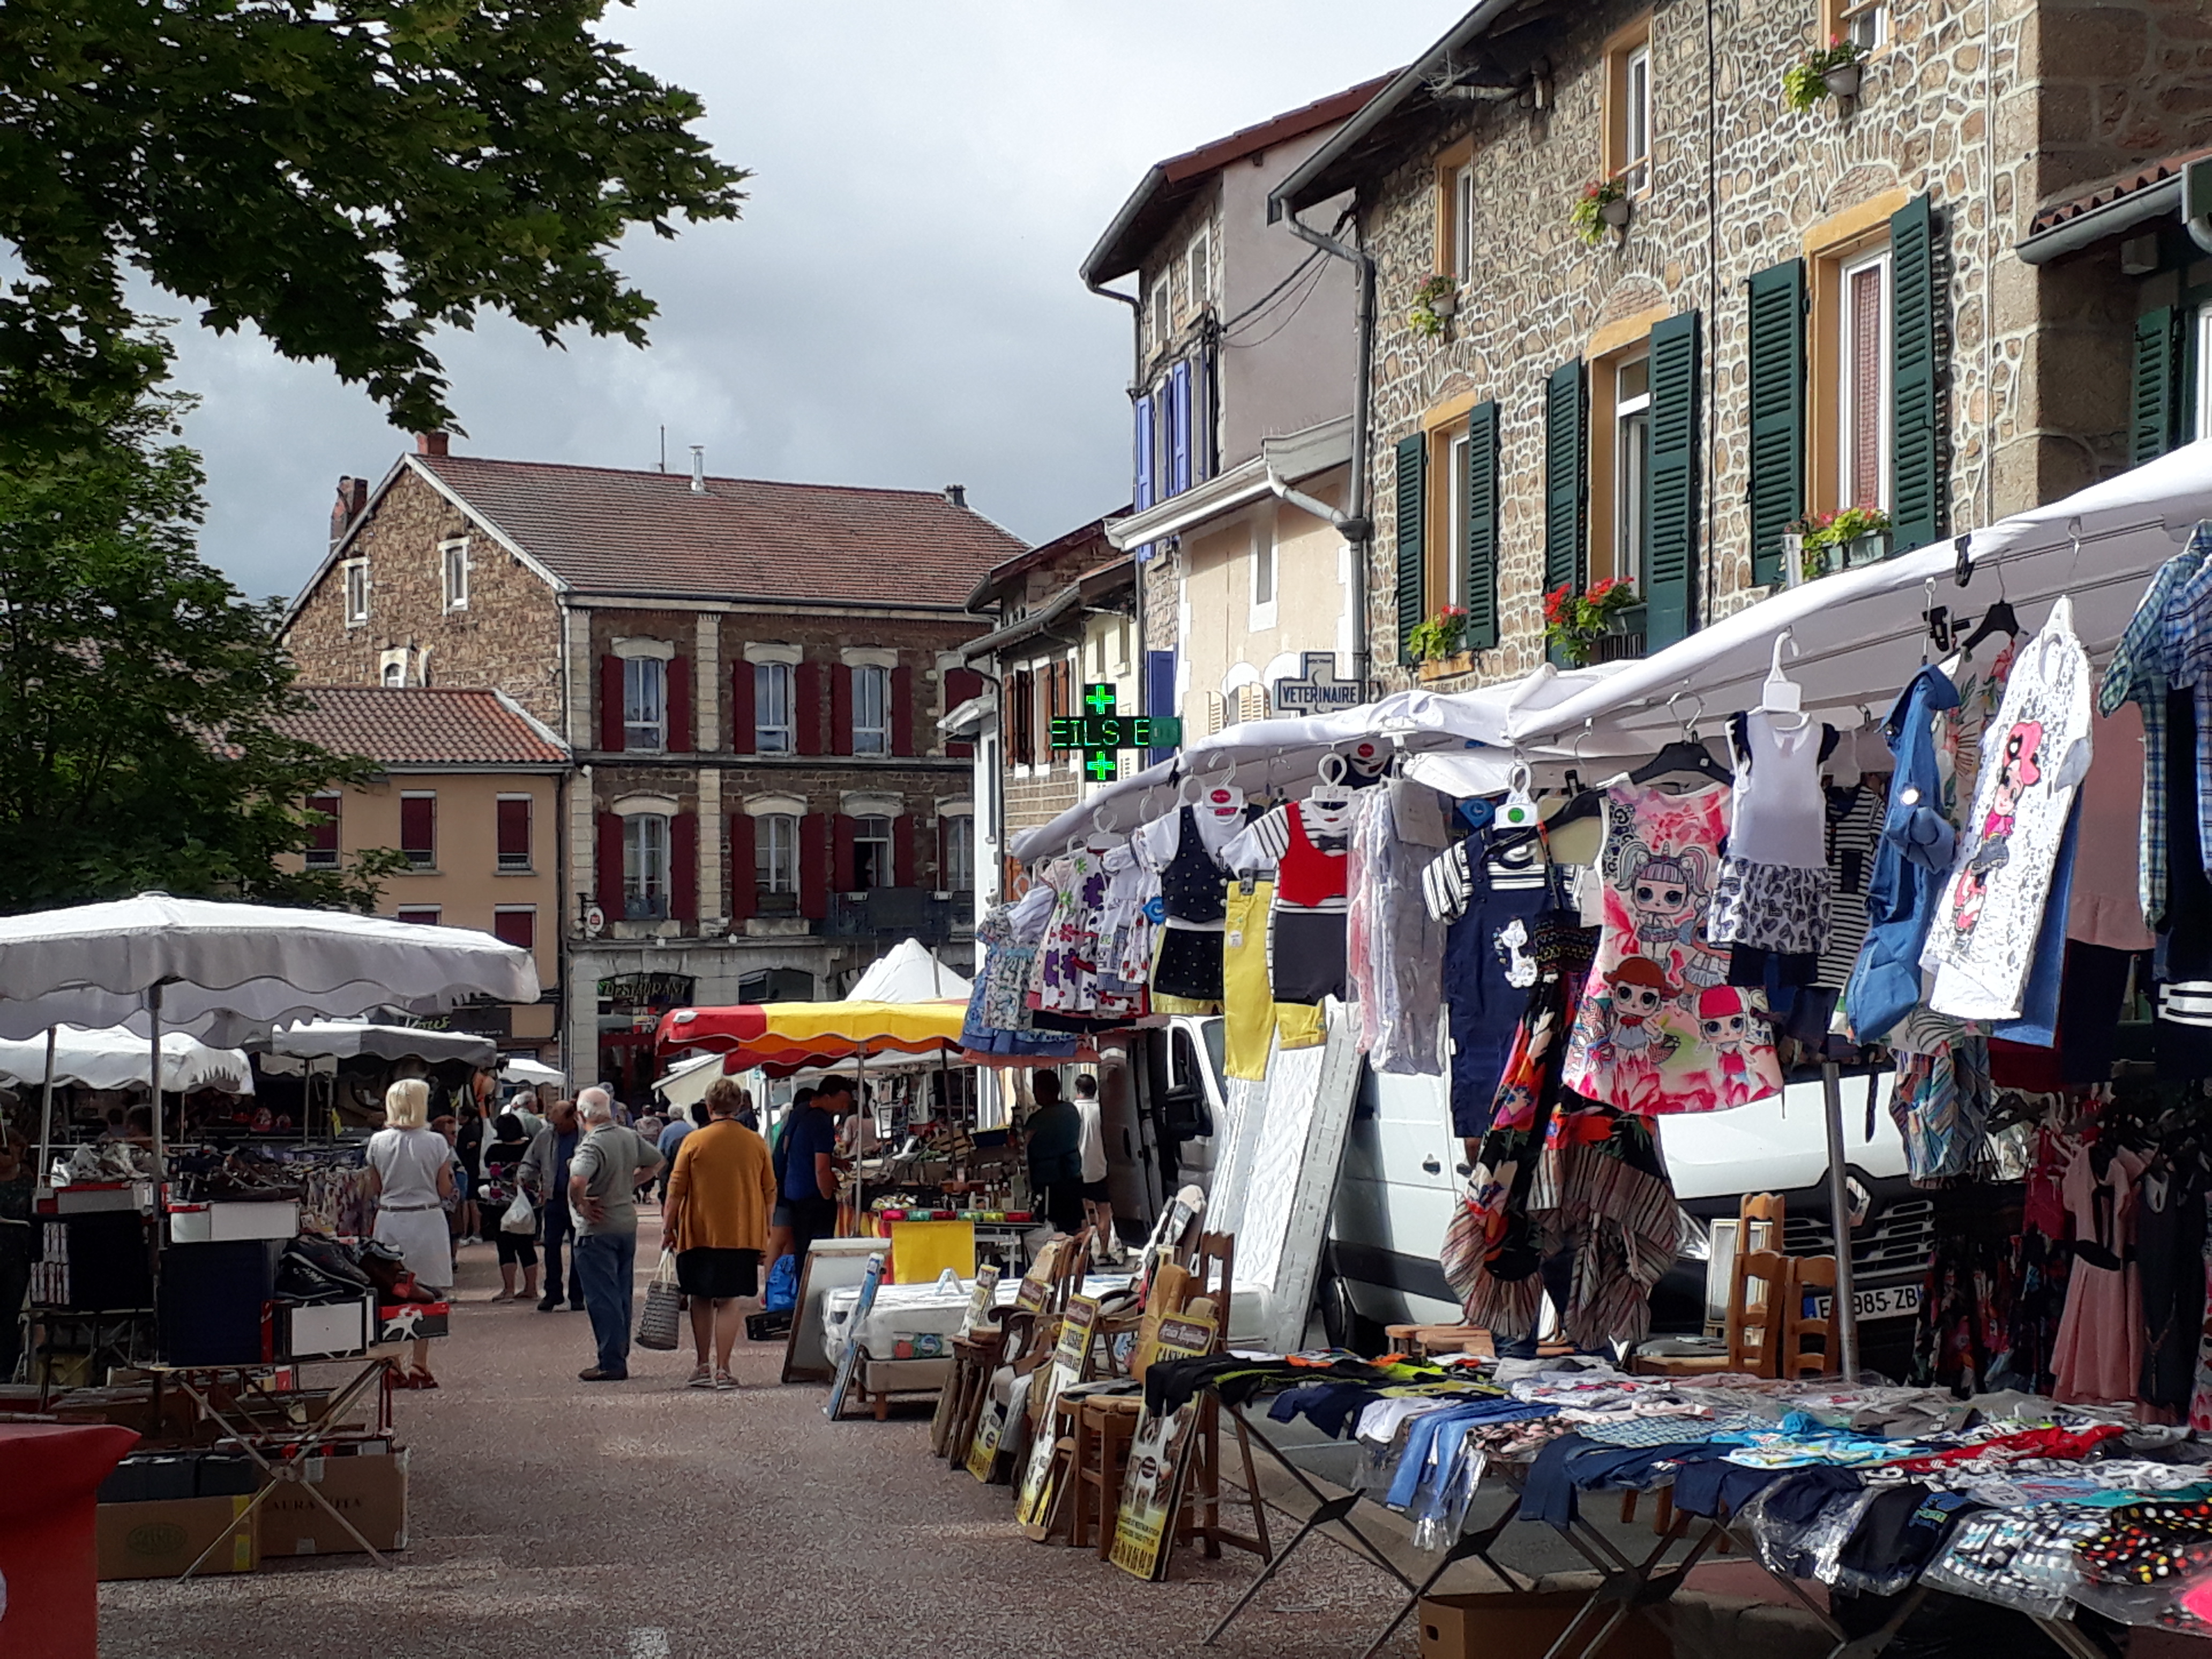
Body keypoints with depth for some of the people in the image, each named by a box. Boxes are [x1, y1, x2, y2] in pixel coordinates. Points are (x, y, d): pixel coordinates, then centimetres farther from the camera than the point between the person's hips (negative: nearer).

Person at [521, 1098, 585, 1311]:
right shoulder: (545, 1136, 6)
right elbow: (531, 1162, 14)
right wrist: (525, 1178, -3)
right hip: (555, 1198, 3)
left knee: (578, 1249, 4)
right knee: (551, 1246, 1)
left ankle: (577, 1296, 12)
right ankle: (552, 1294, 10)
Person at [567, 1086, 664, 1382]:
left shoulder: (592, 1145, -20)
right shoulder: (630, 1137, 4)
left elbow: (578, 1180, -37)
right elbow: (655, 1162, 19)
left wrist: (580, 1205, -20)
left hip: (597, 1229, -8)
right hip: (628, 1223, 8)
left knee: (602, 1299, -2)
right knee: (621, 1295, 15)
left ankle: (611, 1363, -1)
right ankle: (620, 1356, 22)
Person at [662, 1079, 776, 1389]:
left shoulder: (694, 1141, -6)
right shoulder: (756, 1143, 0)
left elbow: (676, 1190, -3)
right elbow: (770, 1193, 6)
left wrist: (668, 1229, 6)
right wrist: (764, 1231, 18)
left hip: (699, 1233, -1)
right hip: (743, 1235, 1)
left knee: (701, 1299, 12)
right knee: (728, 1301, 3)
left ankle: (702, 1367, 15)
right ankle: (722, 1370, -1)